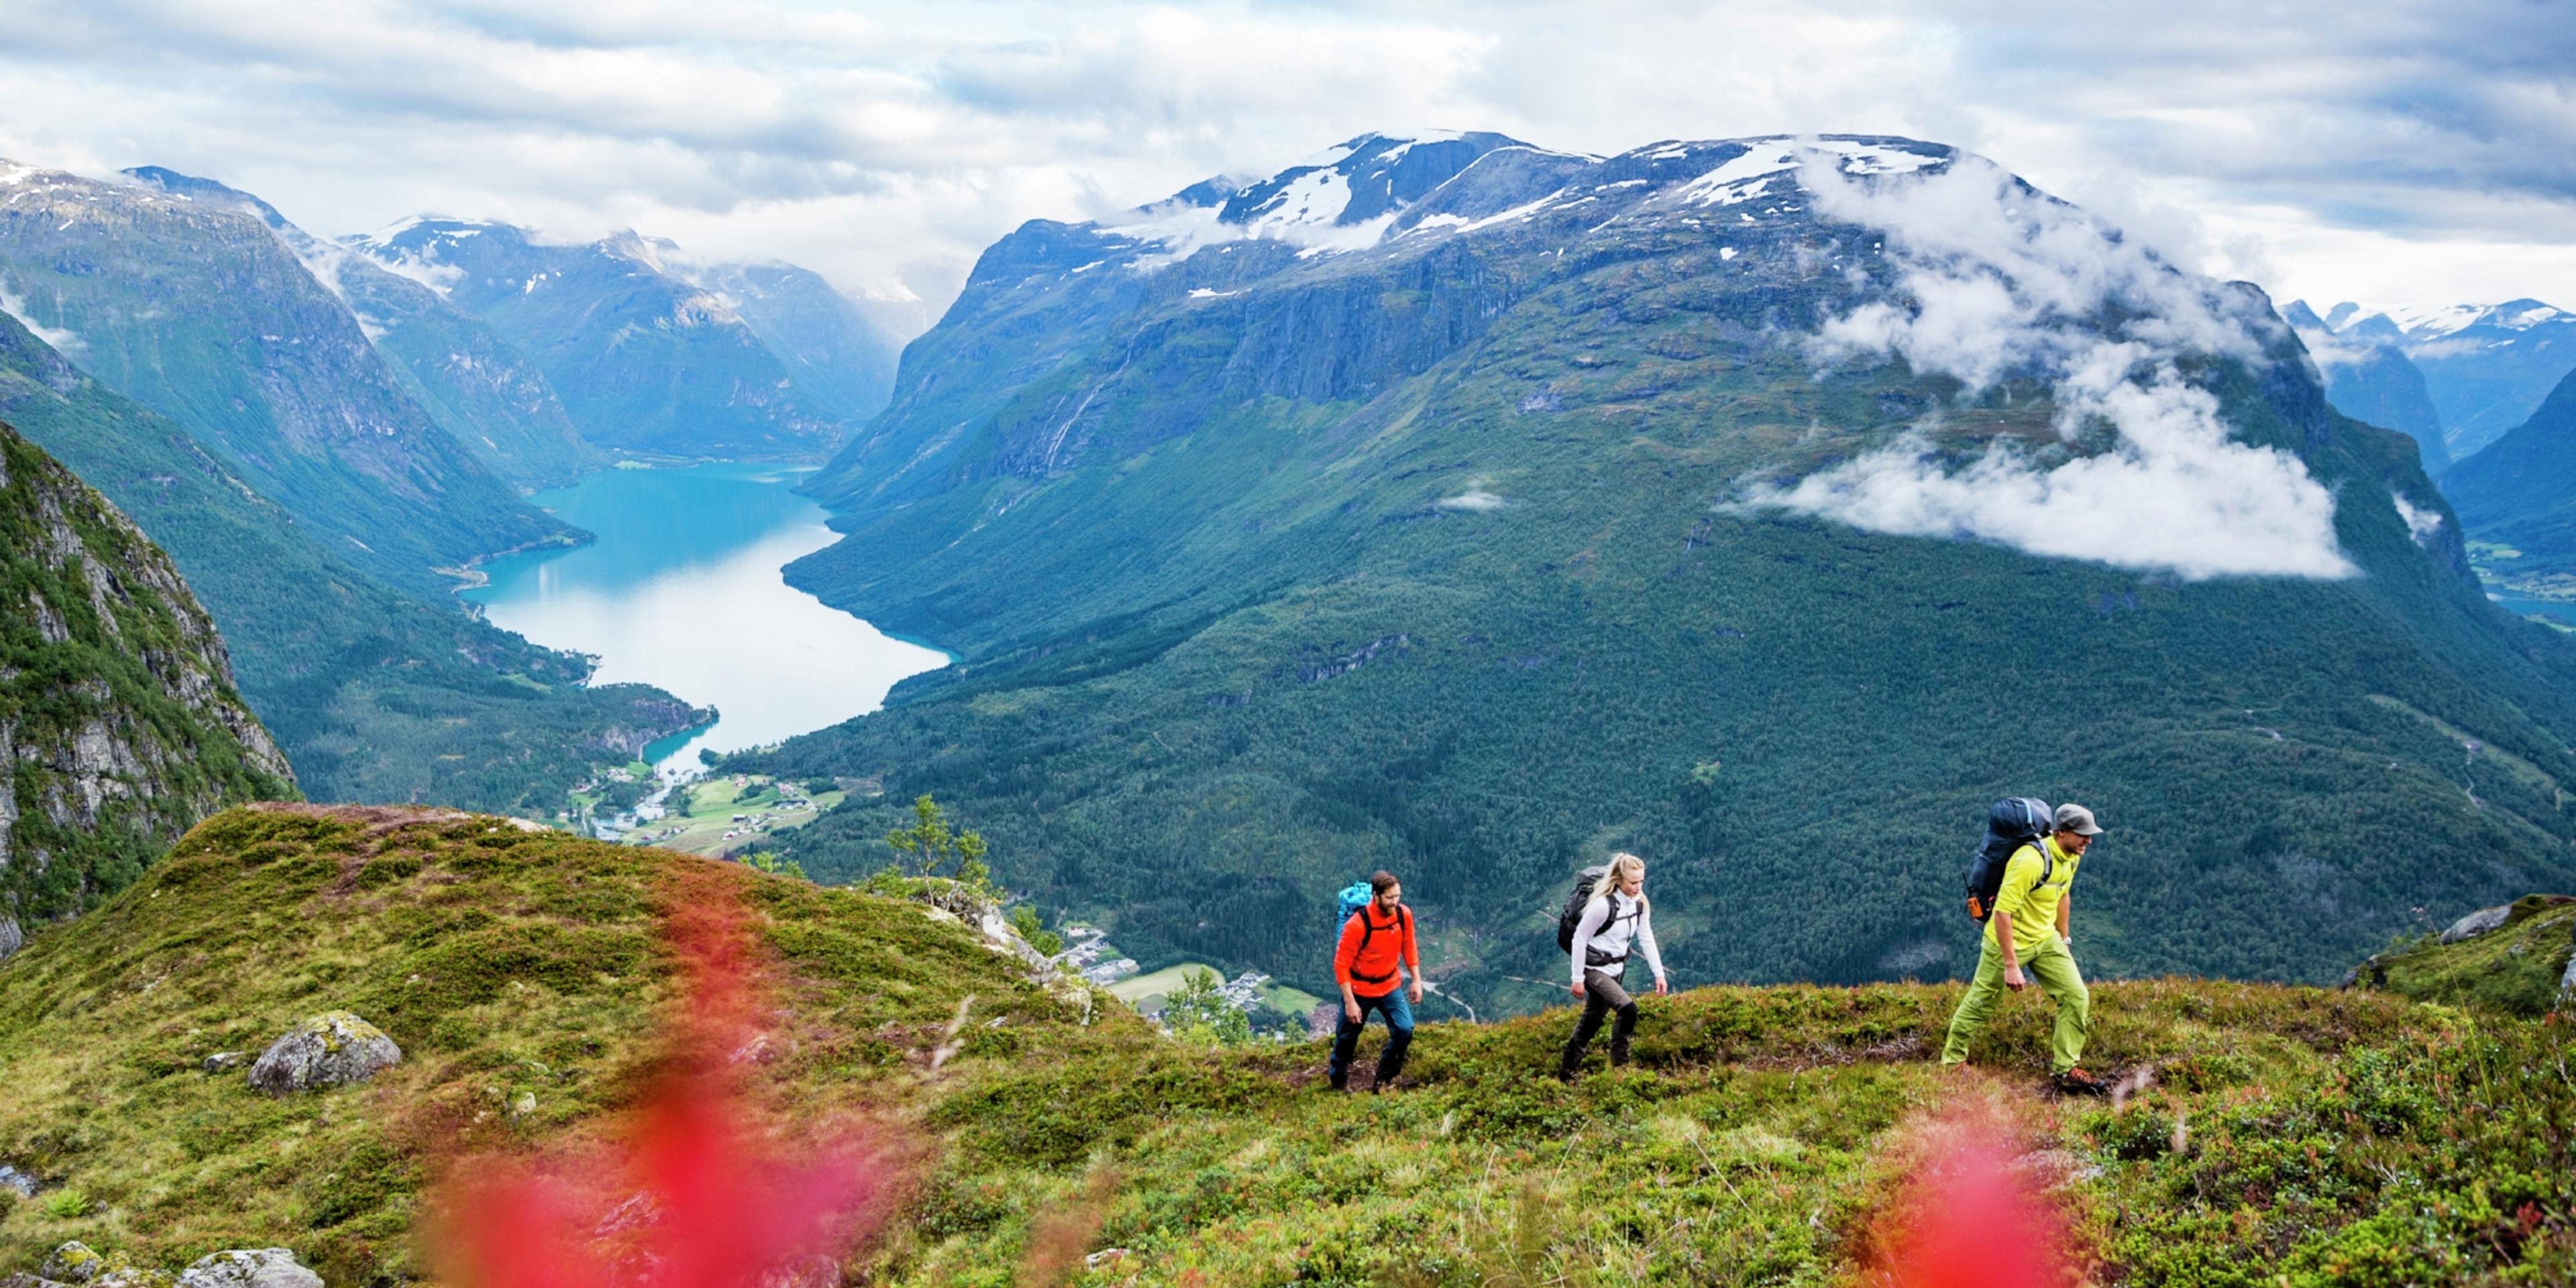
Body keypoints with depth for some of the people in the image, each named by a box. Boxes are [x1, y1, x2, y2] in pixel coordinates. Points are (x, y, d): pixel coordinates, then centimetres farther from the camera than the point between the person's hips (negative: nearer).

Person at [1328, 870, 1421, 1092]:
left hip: (1390, 985, 4)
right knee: (1347, 1038, 10)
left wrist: (1417, 980, 4)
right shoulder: (1357, 924, -28)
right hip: (1359, 989, -4)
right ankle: (1339, 1082, 36)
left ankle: (1382, 1081, 12)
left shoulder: (1404, 915, -13)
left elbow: (1409, 948, 5)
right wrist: (1349, 1002, -22)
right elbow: (1341, 964, -21)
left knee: (1405, 1031, -9)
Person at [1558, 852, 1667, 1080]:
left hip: (1615, 968, 8)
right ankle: (1619, 1067, -3)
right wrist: (1578, 978, -16)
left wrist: (1659, 973, -1)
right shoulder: (1603, 905, -26)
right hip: (1595, 969, -8)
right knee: (1628, 1010, -20)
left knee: (1593, 1019, 15)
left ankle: (1566, 1071, 29)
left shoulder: (1639, 903, -5)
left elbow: (1646, 938, 4)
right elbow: (1580, 938, -19)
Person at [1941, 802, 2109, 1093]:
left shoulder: (2071, 856, -3)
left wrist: (2064, 940, 20)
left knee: (2076, 997, -2)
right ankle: (1951, 1061, 27)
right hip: (2008, 940, -7)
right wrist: (2011, 965, -29)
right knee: (1980, 1003, 7)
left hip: (2046, 940, 7)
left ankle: (2066, 1070, 9)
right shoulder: (2032, 861, -31)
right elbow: (2002, 913, -30)